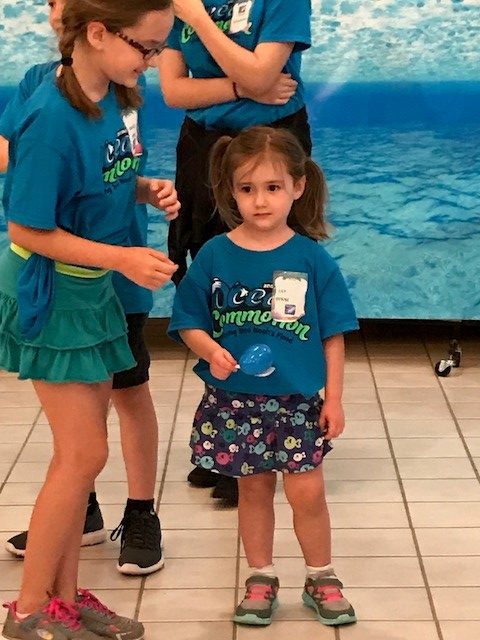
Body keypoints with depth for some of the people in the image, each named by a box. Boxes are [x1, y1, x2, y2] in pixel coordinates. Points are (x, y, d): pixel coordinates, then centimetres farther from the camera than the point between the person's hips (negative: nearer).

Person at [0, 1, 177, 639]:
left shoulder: (120, 96, -3)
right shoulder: (51, 118, -26)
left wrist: (145, 190, -5)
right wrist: (123, 257, -25)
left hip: (96, 286, 8)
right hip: (52, 292, -8)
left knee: (83, 449, 13)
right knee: (83, 453, -3)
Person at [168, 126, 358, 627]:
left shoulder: (311, 258, -7)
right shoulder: (214, 256, -5)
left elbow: (332, 335, -2)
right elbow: (189, 323, 0)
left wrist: (334, 398, -3)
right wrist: (211, 351, -19)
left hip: (299, 399, -1)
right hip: (235, 399, 1)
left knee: (307, 491, 3)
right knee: (254, 489, 14)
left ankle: (321, 579, 24)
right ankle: (261, 579, 30)